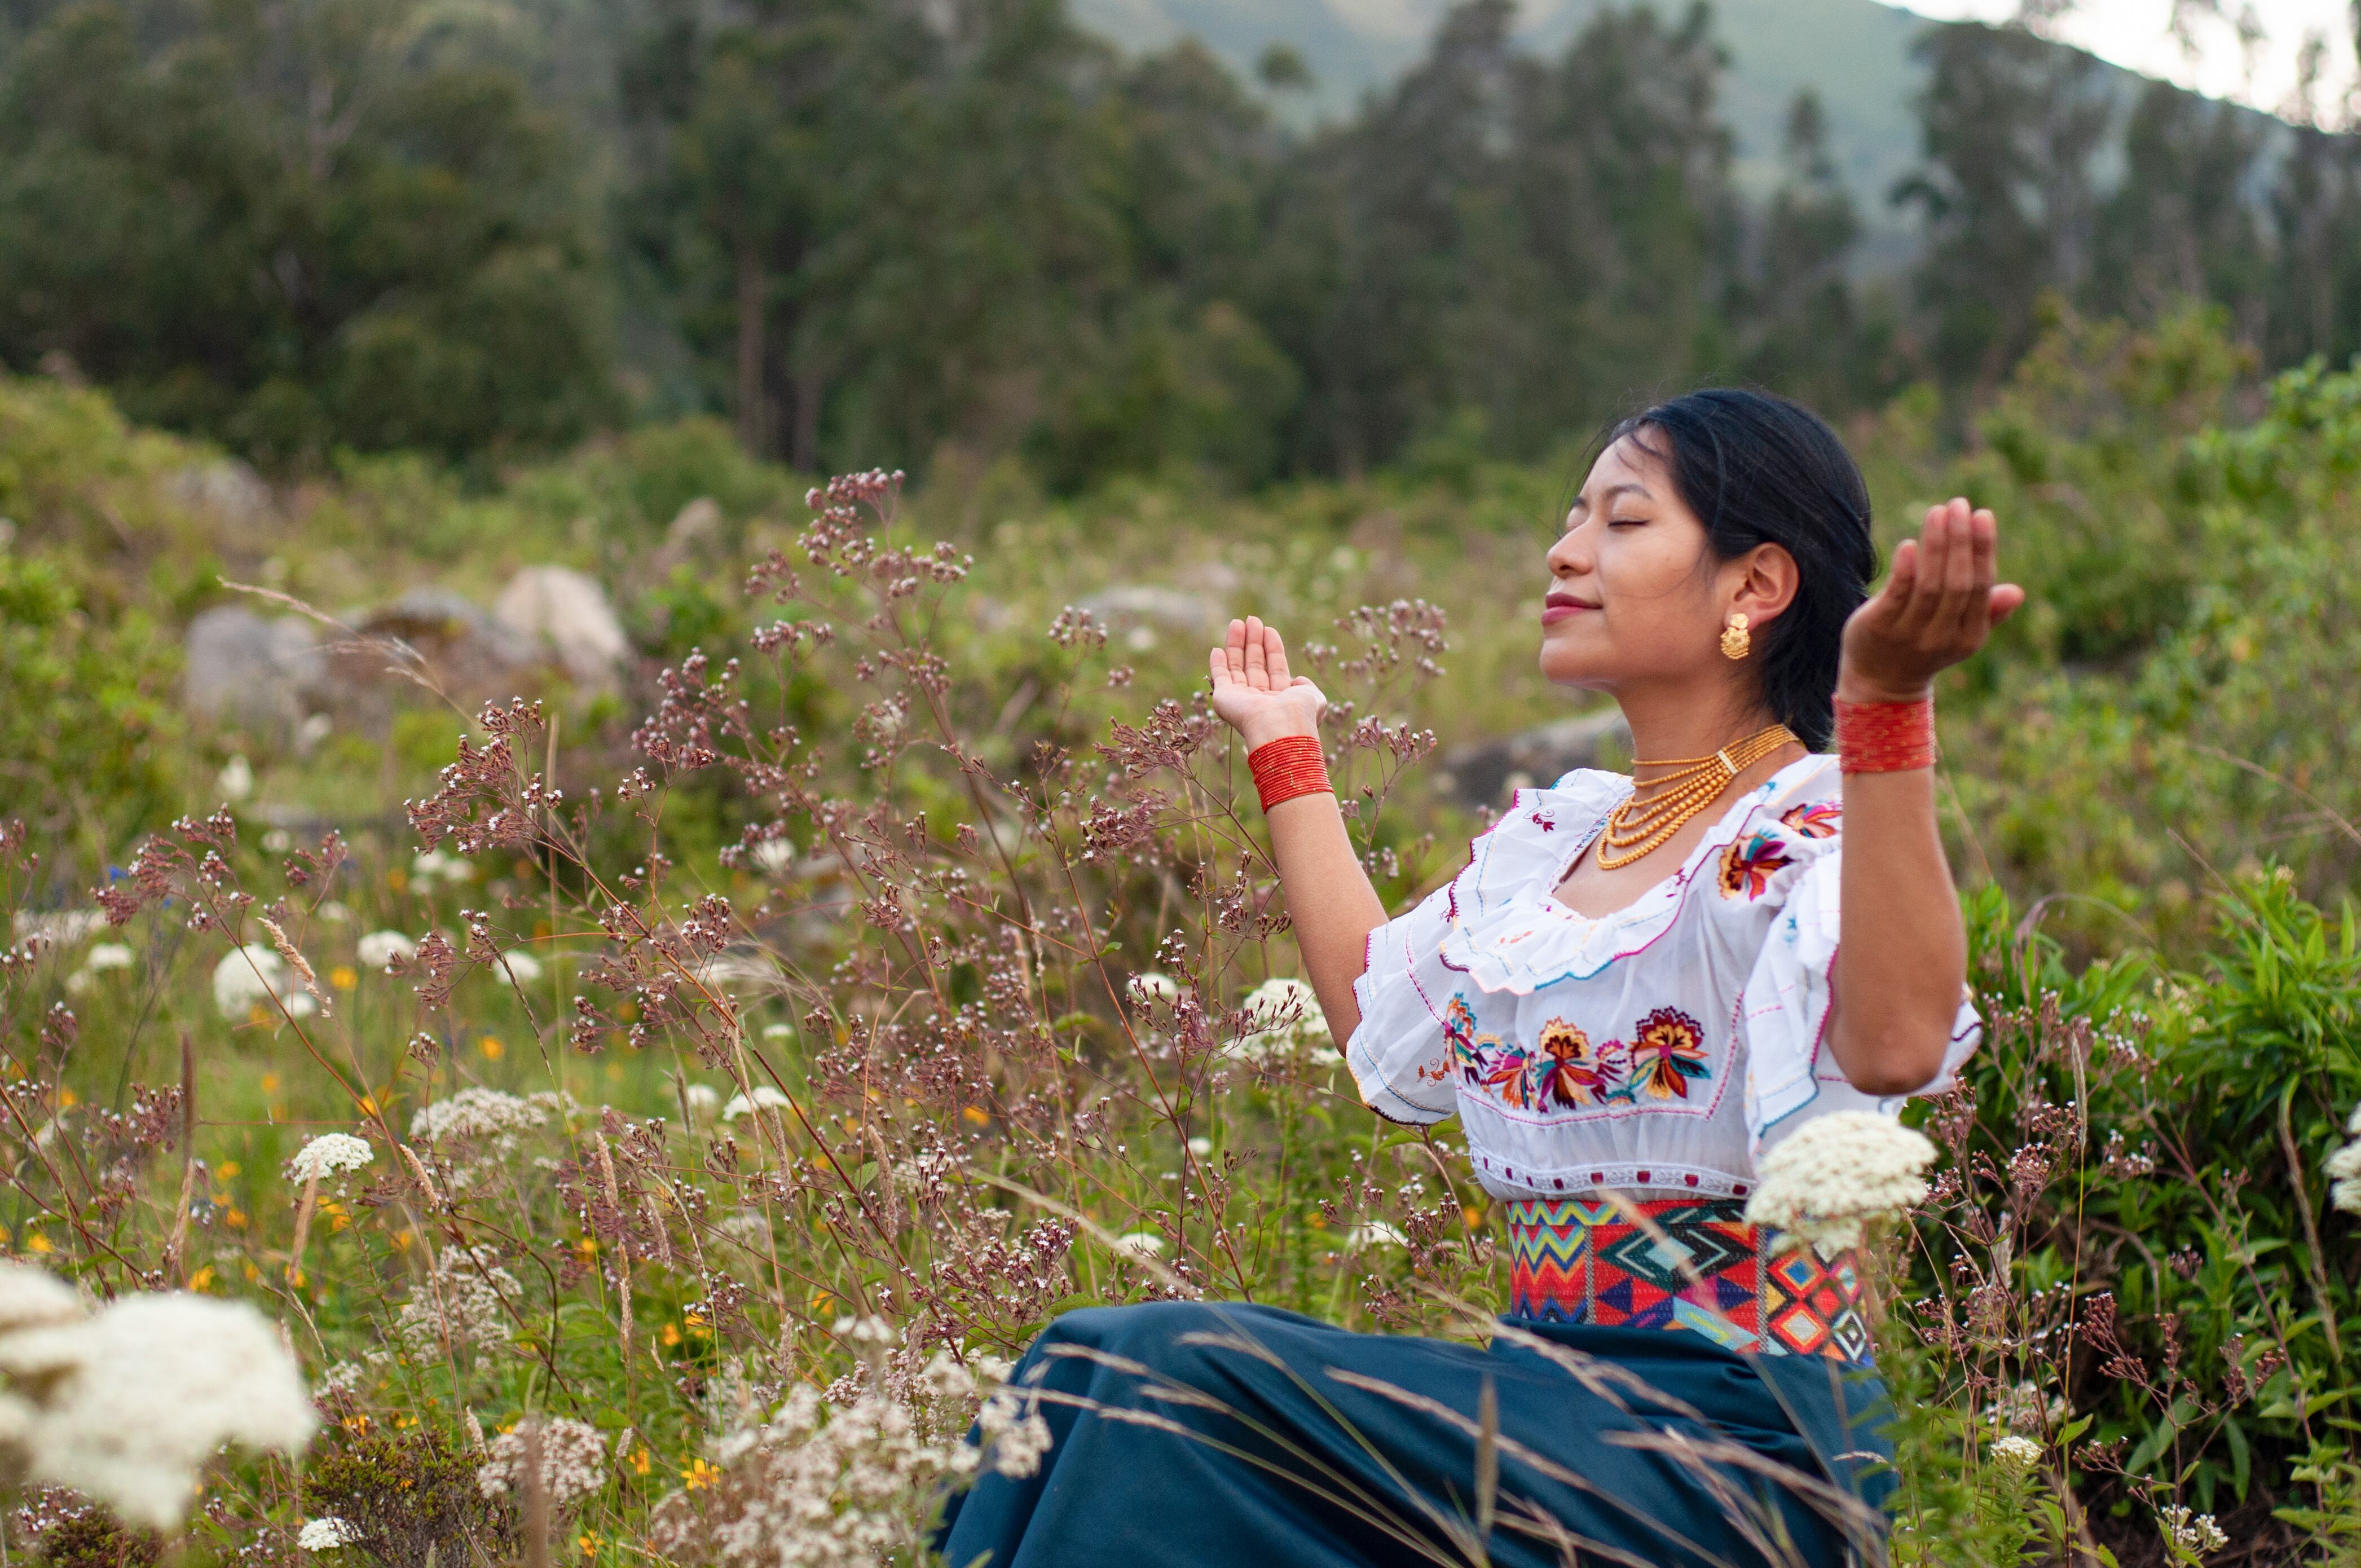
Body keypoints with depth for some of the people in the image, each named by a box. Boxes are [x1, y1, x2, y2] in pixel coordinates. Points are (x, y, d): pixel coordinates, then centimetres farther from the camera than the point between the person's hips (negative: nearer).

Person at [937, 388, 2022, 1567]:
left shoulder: (1808, 832, -11)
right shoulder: (1549, 835, 15)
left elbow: (1896, 1039, -34)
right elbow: (1378, 1006, 31)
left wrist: (1884, 703, -42)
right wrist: (1287, 753, 37)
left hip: (1725, 1442, -7)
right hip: (1548, 1392, 7)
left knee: (1186, 1376, -22)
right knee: (1095, 1363, -13)